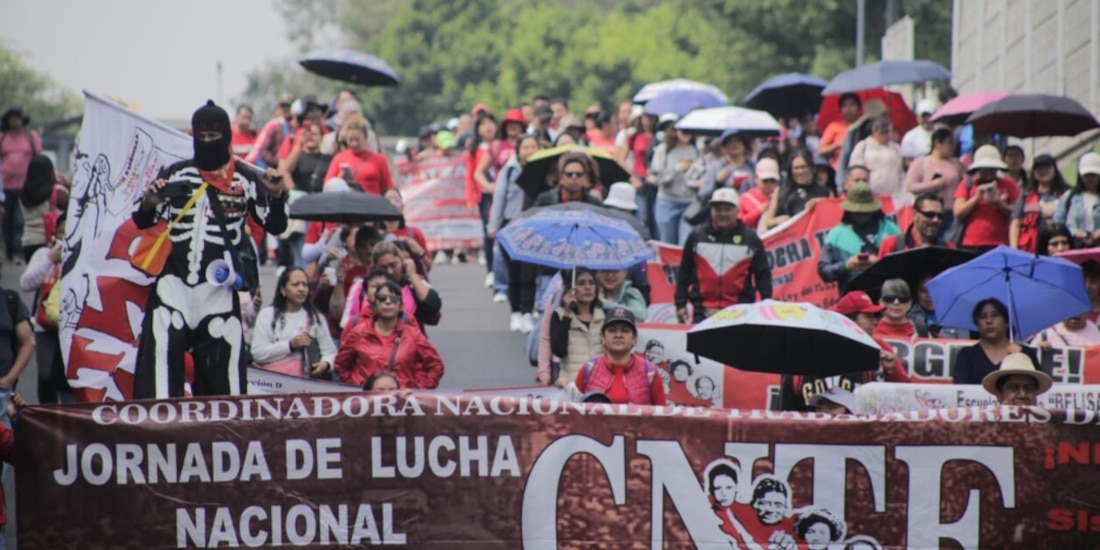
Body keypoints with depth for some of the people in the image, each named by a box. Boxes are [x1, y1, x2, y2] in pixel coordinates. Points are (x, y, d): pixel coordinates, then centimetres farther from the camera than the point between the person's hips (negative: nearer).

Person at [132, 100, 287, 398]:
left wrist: (276, 196, -12)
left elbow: (276, 225, 7)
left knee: (223, 359, 2)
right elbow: (142, 223, 11)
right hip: (174, 281, 0)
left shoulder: (245, 180, 5)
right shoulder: (174, 175, 8)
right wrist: (148, 204, -12)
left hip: (219, 287, 0)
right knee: (159, 352, -11)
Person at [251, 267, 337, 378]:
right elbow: (258, 353, 1)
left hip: (305, 381, 2)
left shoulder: (316, 317, 17)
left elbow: (330, 351, 12)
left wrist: (325, 364, -11)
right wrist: (290, 345, -7)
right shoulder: (267, 315, 11)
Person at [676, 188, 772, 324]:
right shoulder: (697, 237, 7)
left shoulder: (750, 239, 4)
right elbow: (684, 273, 11)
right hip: (703, 313, 1)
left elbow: (763, 275, 7)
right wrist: (680, 304, 6)